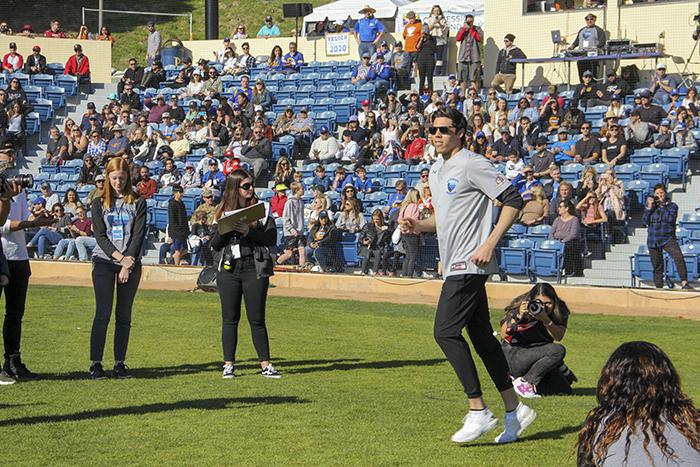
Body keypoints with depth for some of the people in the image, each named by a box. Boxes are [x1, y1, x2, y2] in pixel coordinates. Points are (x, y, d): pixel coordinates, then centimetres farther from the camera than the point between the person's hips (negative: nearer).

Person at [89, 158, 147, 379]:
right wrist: (120, 257, -13)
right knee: (102, 313, -7)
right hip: (104, 261, -1)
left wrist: (127, 265, -11)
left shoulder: (138, 203, 6)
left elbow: (138, 235, -2)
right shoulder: (99, 203, 7)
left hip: (131, 263, 1)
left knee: (124, 315, 3)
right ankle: (95, 363, -4)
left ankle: (120, 363, 7)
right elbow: (99, 235, -1)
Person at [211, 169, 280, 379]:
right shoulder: (224, 212, 9)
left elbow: (272, 239, -4)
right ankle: (228, 364, 9)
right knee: (230, 318, 4)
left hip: (255, 270, -2)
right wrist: (224, 229, -11)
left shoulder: (261, 209, 4)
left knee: (257, 319, 0)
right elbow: (215, 245, 7)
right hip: (229, 270, 2)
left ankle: (265, 364, 4)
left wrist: (249, 231, -17)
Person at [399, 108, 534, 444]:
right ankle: (514, 410, 17)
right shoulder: (436, 170, 17)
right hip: (455, 266, 10)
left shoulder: (472, 165, -11)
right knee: (482, 337, 11)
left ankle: (479, 412, -9)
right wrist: (419, 226, 8)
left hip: (470, 264, -10)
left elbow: (513, 200, -15)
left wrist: (490, 243, -20)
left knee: (446, 332, -14)